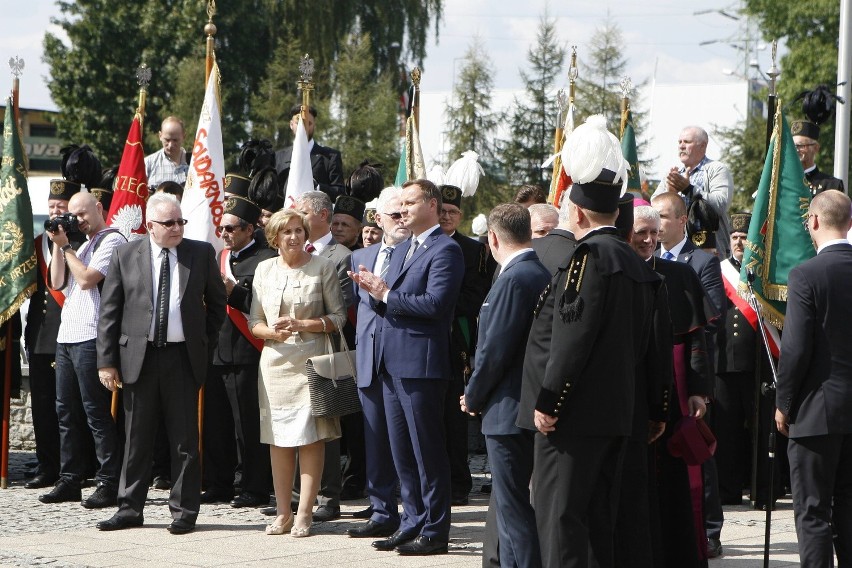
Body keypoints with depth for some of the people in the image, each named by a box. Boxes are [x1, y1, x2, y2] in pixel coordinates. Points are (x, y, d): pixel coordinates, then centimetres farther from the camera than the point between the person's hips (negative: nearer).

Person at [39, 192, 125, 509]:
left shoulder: (112, 240, -7)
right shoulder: (81, 244, 21)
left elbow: (87, 279, -16)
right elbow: (58, 283, 14)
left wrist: (67, 247, -6)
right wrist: (59, 244, 6)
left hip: (91, 337, -9)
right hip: (66, 336, 9)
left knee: (96, 411, -8)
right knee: (66, 411, 10)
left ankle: (110, 482, -5)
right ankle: (69, 480, 16)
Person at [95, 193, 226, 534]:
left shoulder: (201, 253, 4)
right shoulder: (125, 256, 2)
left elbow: (217, 301, 14)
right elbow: (109, 312, 2)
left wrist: (206, 342, 6)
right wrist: (107, 361, -3)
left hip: (184, 357, 0)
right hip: (138, 356, 0)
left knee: (184, 439, 3)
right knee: (137, 438, 6)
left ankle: (184, 511, 10)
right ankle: (130, 509, 14)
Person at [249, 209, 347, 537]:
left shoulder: (322, 267, 1)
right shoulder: (264, 269, 11)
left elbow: (338, 317, 0)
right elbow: (254, 322, 12)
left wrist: (302, 325, -13)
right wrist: (273, 332, -9)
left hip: (310, 359, -3)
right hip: (275, 360, 4)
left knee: (310, 437, -6)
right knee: (277, 439, 4)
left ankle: (304, 514, -4)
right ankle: (283, 513, 11)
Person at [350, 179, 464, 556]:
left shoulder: (445, 250, -10)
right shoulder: (404, 249, 19)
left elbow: (435, 303, -22)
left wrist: (387, 294, -15)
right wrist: (376, 292, -1)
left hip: (420, 365, -9)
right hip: (392, 365, 9)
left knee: (427, 452, -4)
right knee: (402, 453, 13)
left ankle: (435, 532, 2)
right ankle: (413, 522, 21)